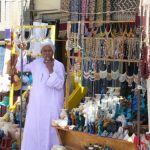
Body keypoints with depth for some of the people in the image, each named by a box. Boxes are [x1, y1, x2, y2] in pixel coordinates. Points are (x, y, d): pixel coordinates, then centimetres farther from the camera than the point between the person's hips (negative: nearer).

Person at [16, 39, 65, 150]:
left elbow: (59, 84, -14)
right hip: (37, 102, 4)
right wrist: (23, 52, 2)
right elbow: (21, 67, 13)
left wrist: (51, 70, -21)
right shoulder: (37, 63, 7)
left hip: (52, 103, -4)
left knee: (50, 128, -4)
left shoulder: (59, 65, -5)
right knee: (34, 127, 7)